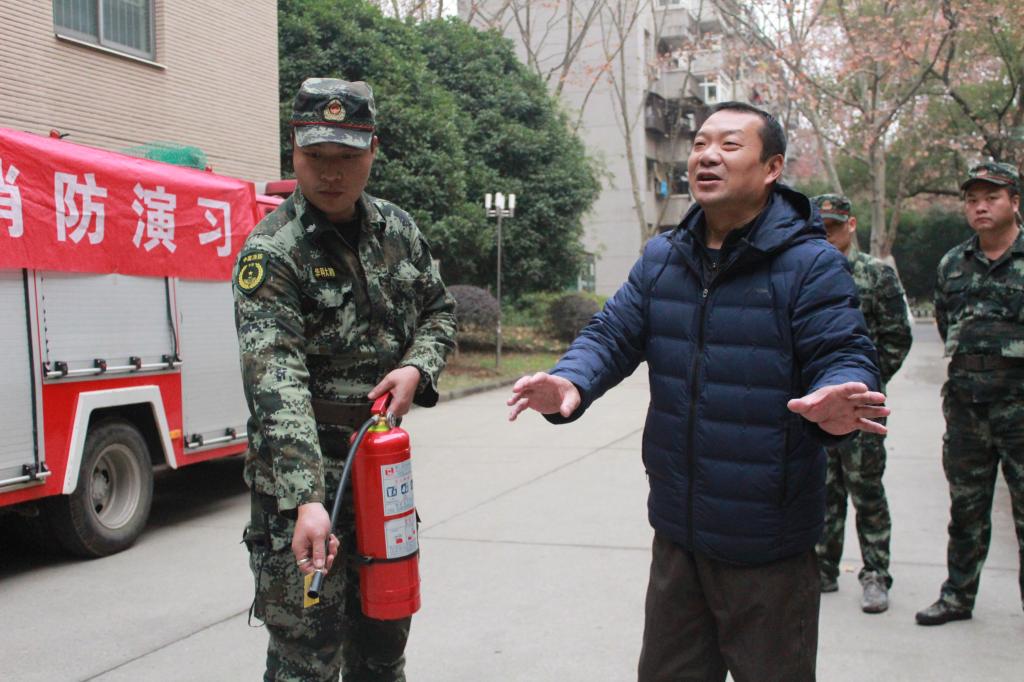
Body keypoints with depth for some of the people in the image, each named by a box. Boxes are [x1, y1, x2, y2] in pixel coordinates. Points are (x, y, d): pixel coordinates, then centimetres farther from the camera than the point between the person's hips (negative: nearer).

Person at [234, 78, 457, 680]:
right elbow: (277, 383, -27)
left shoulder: (397, 229, 5)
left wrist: (416, 368, -7)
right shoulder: (273, 252, -16)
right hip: (303, 462, -6)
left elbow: (439, 309, 16)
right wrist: (305, 501, -37)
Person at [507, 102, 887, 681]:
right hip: (677, 530, 5)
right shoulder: (662, 258, 7)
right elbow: (614, 333, 2)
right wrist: (571, 383, -19)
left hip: (768, 544, -5)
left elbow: (845, 356, -15)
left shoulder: (811, 263, -10)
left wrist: (836, 403, -39)